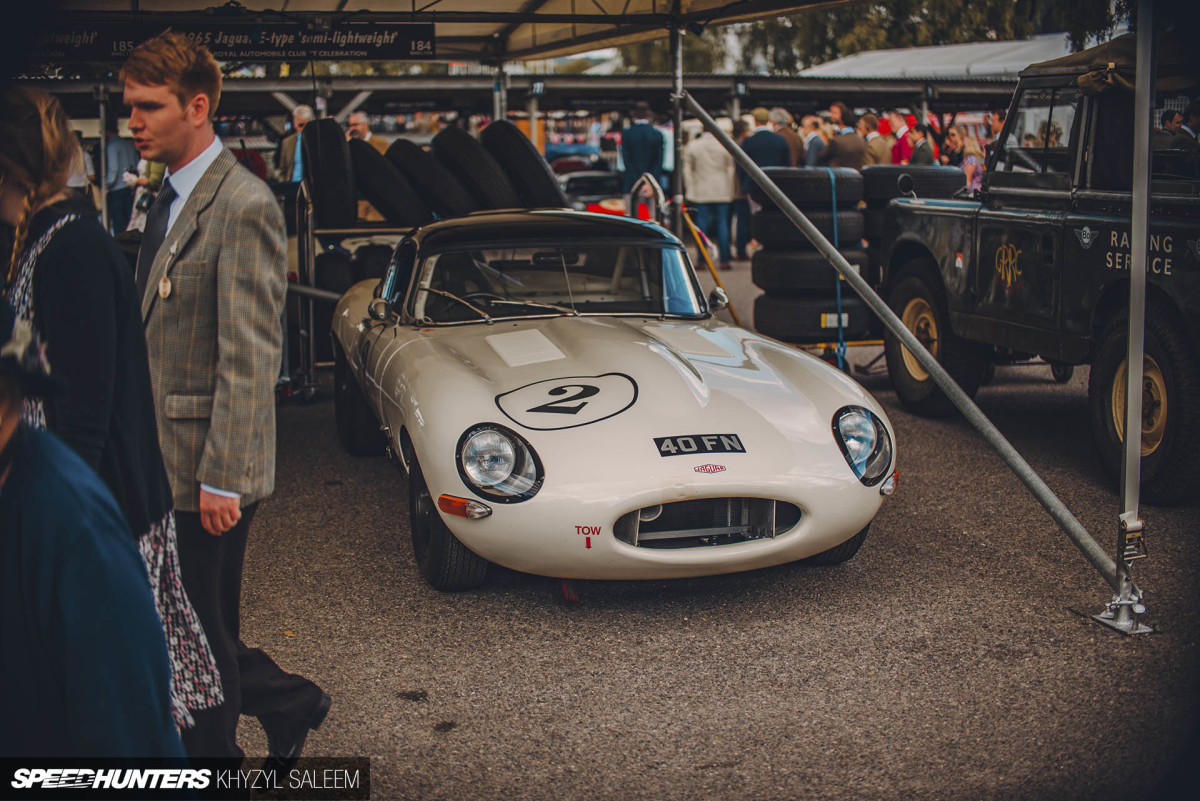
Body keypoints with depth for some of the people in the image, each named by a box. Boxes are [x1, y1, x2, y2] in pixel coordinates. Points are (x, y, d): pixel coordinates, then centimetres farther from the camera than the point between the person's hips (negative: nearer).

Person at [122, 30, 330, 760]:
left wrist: (223, 479, -21)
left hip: (206, 469, -9)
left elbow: (251, 359, -21)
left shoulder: (243, 208, -18)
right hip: (165, 460, 9)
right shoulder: (170, 199, 12)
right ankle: (287, 703, 35)